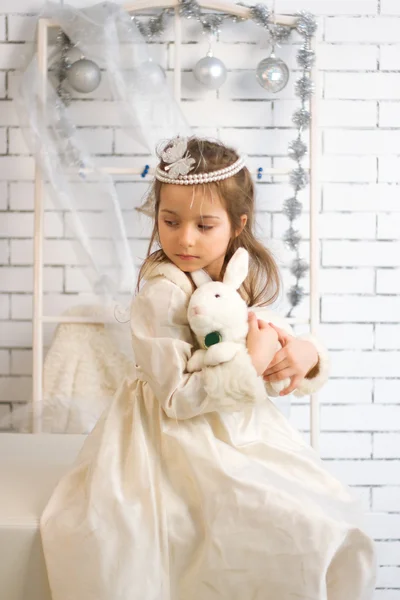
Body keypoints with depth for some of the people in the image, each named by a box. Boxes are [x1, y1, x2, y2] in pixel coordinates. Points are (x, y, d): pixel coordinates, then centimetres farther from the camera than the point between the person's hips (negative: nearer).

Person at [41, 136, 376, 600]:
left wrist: (306, 355, -14)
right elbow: (176, 396, -21)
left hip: (238, 429, 7)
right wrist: (252, 363, -22)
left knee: (330, 519, 1)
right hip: (181, 437, -7)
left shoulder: (250, 279, 2)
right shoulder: (162, 292, -19)